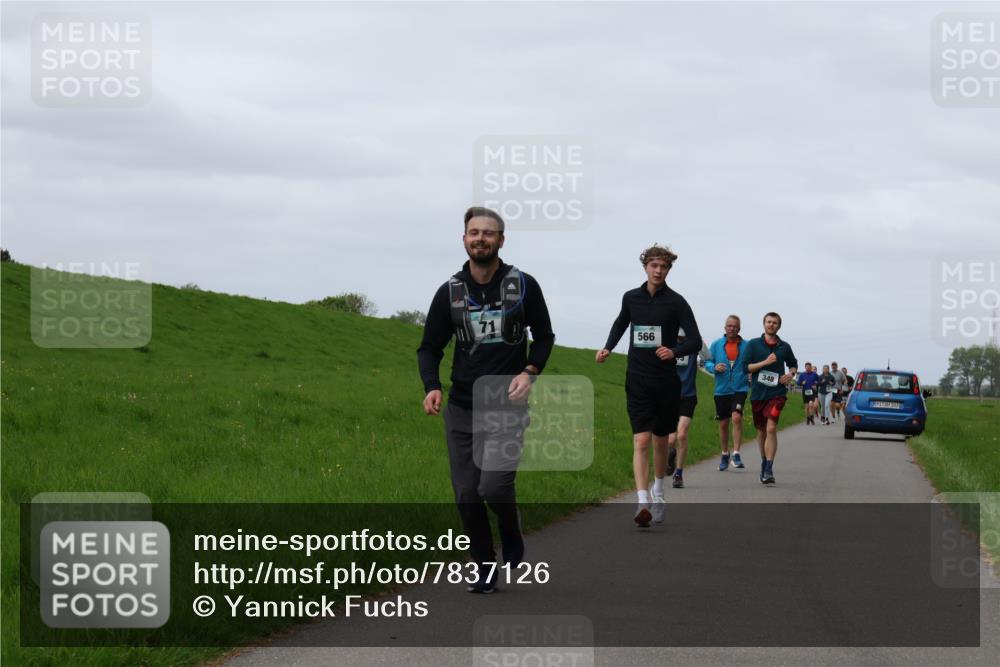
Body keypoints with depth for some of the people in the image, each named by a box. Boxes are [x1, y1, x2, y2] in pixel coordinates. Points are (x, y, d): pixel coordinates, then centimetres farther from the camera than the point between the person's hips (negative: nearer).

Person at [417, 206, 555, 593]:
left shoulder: (523, 286, 0)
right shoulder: (450, 292, 4)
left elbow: (544, 336, 12)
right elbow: (430, 348, 9)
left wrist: (530, 372, -8)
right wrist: (431, 387, -10)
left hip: (508, 406, -3)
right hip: (461, 409, 3)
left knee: (493, 487, -18)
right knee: (466, 496, 2)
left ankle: (511, 532, 15)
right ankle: (485, 569, 18)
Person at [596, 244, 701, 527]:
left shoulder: (676, 302, -5)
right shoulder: (631, 298, 5)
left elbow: (695, 341, -9)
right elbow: (621, 323, 27)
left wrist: (674, 352, -27)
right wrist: (608, 348, 12)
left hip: (666, 381, -1)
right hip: (638, 380, 1)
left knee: (660, 441, 13)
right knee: (641, 441, -13)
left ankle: (658, 492, 36)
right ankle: (642, 503, -23)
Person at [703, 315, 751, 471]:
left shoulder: (746, 346, 3)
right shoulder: (716, 345, 6)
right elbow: (707, 363, 10)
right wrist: (715, 367, -12)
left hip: (739, 388, -2)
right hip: (721, 390, 2)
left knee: (737, 417, -22)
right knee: (723, 423, 10)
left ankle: (736, 454, -16)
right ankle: (725, 455, 27)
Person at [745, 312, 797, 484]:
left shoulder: (784, 347, 9)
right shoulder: (753, 344, 4)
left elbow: (793, 364, 25)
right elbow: (745, 367, -3)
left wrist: (790, 374, 3)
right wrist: (765, 362, -13)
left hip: (777, 393, -1)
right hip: (758, 393, 2)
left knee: (771, 428, -18)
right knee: (761, 431, 13)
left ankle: (769, 469, -22)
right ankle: (764, 462, 33)